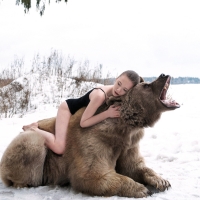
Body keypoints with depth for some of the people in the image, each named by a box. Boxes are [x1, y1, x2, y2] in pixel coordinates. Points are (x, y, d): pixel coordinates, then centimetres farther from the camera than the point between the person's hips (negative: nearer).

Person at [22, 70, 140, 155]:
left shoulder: (116, 94, -16)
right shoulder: (100, 95, -40)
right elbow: (83, 123, -36)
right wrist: (107, 113, -41)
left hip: (78, 112, 9)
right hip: (68, 108, -8)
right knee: (59, 149, -26)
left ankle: (38, 126, 32)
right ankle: (33, 129, -3)